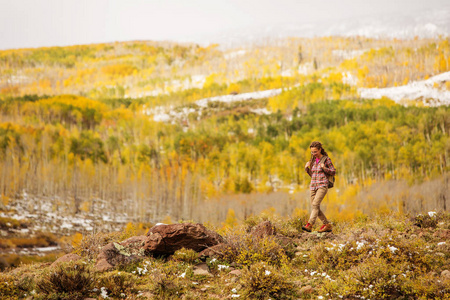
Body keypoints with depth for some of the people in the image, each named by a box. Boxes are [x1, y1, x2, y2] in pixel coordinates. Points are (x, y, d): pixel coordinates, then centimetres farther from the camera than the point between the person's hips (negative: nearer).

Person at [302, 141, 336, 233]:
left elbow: (333, 172, 1)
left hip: (322, 185, -7)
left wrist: (324, 168, -16)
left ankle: (309, 225, -31)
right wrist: (307, 168, 3)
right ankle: (327, 225, 13)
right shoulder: (313, 160, 15)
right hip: (313, 186, 7)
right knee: (315, 207, 3)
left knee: (315, 204, -21)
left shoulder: (326, 159, -1)